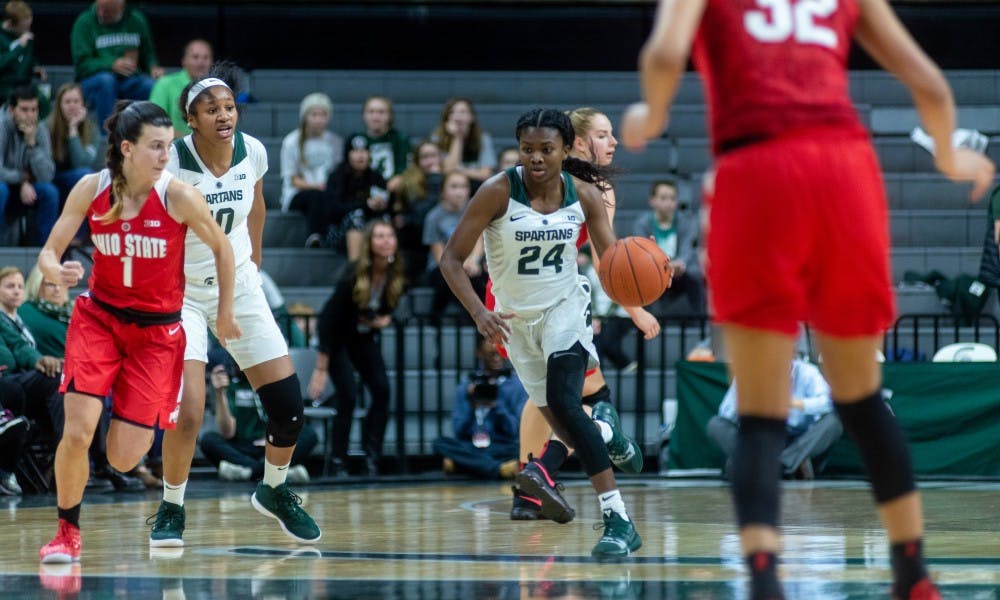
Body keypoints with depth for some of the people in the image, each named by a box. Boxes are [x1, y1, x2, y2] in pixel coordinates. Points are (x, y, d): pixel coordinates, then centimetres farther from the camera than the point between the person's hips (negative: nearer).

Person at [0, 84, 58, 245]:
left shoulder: (40, 129, -11)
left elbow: (46, 176, -20)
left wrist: (32, 142, -29)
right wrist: (23, 178, -17)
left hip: (24, 188, 3)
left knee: (49, 191, -25)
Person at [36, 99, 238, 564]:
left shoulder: (179, 197, -16)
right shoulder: (91, 190, -10)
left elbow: (222, 249, -1)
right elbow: (48, 252, -5)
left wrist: (225, 314, 7)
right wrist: (57, 272, -29)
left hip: (157, 330, -1)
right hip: (98, 316, 1)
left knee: (123, 459, -4)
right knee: (77, 433, -16)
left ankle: (143, 426, 35)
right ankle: (68, 532, 7)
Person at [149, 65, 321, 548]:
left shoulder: (253, 152, -8)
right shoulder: (171, 164, -22)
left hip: (239, 287, 4)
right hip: (182, 293, -4)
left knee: (289, 408, 1)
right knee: (187, 414, -19)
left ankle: (274, 491, 30)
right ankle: (171, 511, 6)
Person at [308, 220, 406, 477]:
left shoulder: (396, 276, -14)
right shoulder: (353, 274, -29)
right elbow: (329, 317, -27)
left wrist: (386, 318, -16)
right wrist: (321, 368, -27)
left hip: (366, 336, 5)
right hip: (338, 337, -5)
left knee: (381, 389, -12)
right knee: (348, 395, -17)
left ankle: (371, 457, -6)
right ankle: (339, 463, -8)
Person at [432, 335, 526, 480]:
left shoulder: (517, 385, 7)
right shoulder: (465, 386, 13)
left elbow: (518, 430, -2)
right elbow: (459, 432, 6)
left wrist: (496, 406, -14)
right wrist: (470, 404, -9)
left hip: (503, 448, -3)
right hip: (471, 448, 3)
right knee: (440, 443, -29)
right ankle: (500, 469, -43)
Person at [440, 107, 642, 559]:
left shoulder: (584, 196, -13)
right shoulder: (498, 192, -19)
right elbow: (451, 259, -16)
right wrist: (479, 313, -31)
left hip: (565, 306, -1)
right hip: (516, 317, 1)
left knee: (564, 403, -25)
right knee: (563, 426, 9)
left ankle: (619, 521, -26)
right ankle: (607, 432, 50)